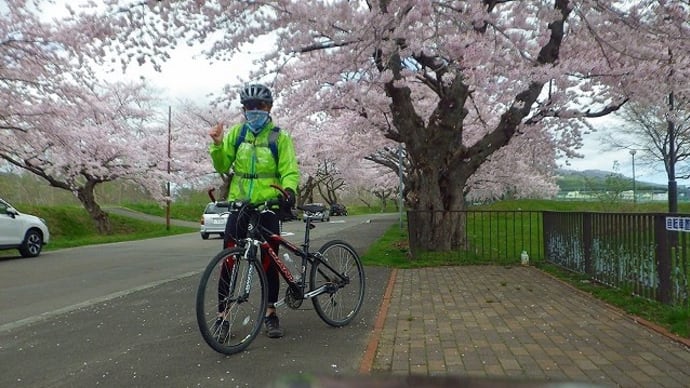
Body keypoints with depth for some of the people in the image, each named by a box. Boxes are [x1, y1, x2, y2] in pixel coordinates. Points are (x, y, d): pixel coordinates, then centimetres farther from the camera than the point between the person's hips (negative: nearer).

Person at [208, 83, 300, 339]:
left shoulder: (280, 137, 2)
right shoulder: (236, 133, 8)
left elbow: (290, 170, -6)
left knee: (269, 260, 5)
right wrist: (217, 145, -13)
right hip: (238, 204, 2)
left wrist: (289, 190, -27)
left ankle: (270, 313, 21)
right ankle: (222, 315, 8)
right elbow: (222, 166, 5)